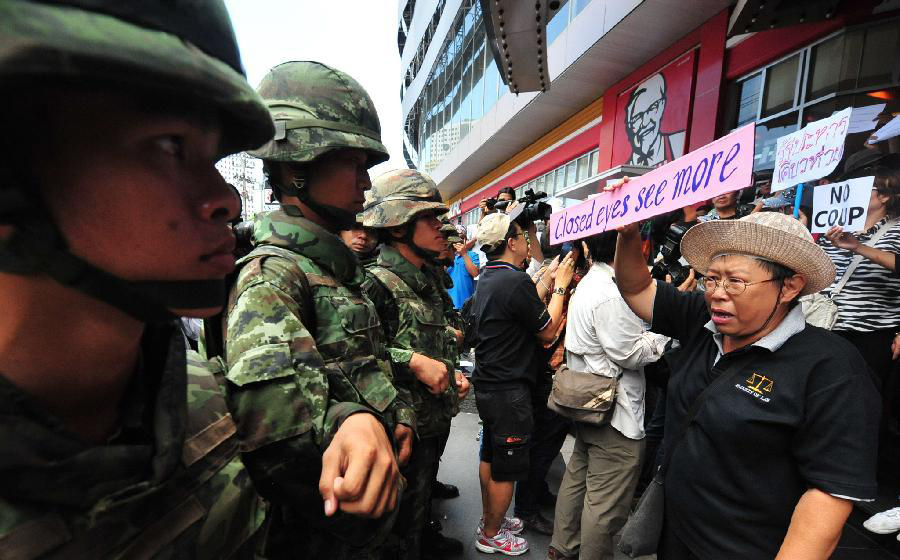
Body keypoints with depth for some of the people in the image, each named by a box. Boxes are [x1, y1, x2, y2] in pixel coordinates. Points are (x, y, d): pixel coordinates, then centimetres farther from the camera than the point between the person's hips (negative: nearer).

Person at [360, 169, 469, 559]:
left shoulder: (427, 282, 9)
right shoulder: (375, 282, -21)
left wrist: (451, 372, 7)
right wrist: (413, 362, -29)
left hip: (435, 418, 9)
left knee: (425, 489, 30)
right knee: (406, 508, 13)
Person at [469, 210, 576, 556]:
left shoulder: (488, 278, 6)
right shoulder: (516, 280, -23)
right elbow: (547, 331, -13)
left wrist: (551, 278, 13)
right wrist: (560, 286, -4)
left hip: (488, 384, 9)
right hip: (509, 390, -9)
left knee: (490, 457, 22)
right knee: (507, 468, 9)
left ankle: (489, 519, 40)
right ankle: (491, 535, 27)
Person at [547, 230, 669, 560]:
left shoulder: (589, 283, 9)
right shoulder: (610, 294, -23)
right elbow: (631, 354, -20)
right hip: (615, 412, -11)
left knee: (578, 477, 23)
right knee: (606, 503, 5)